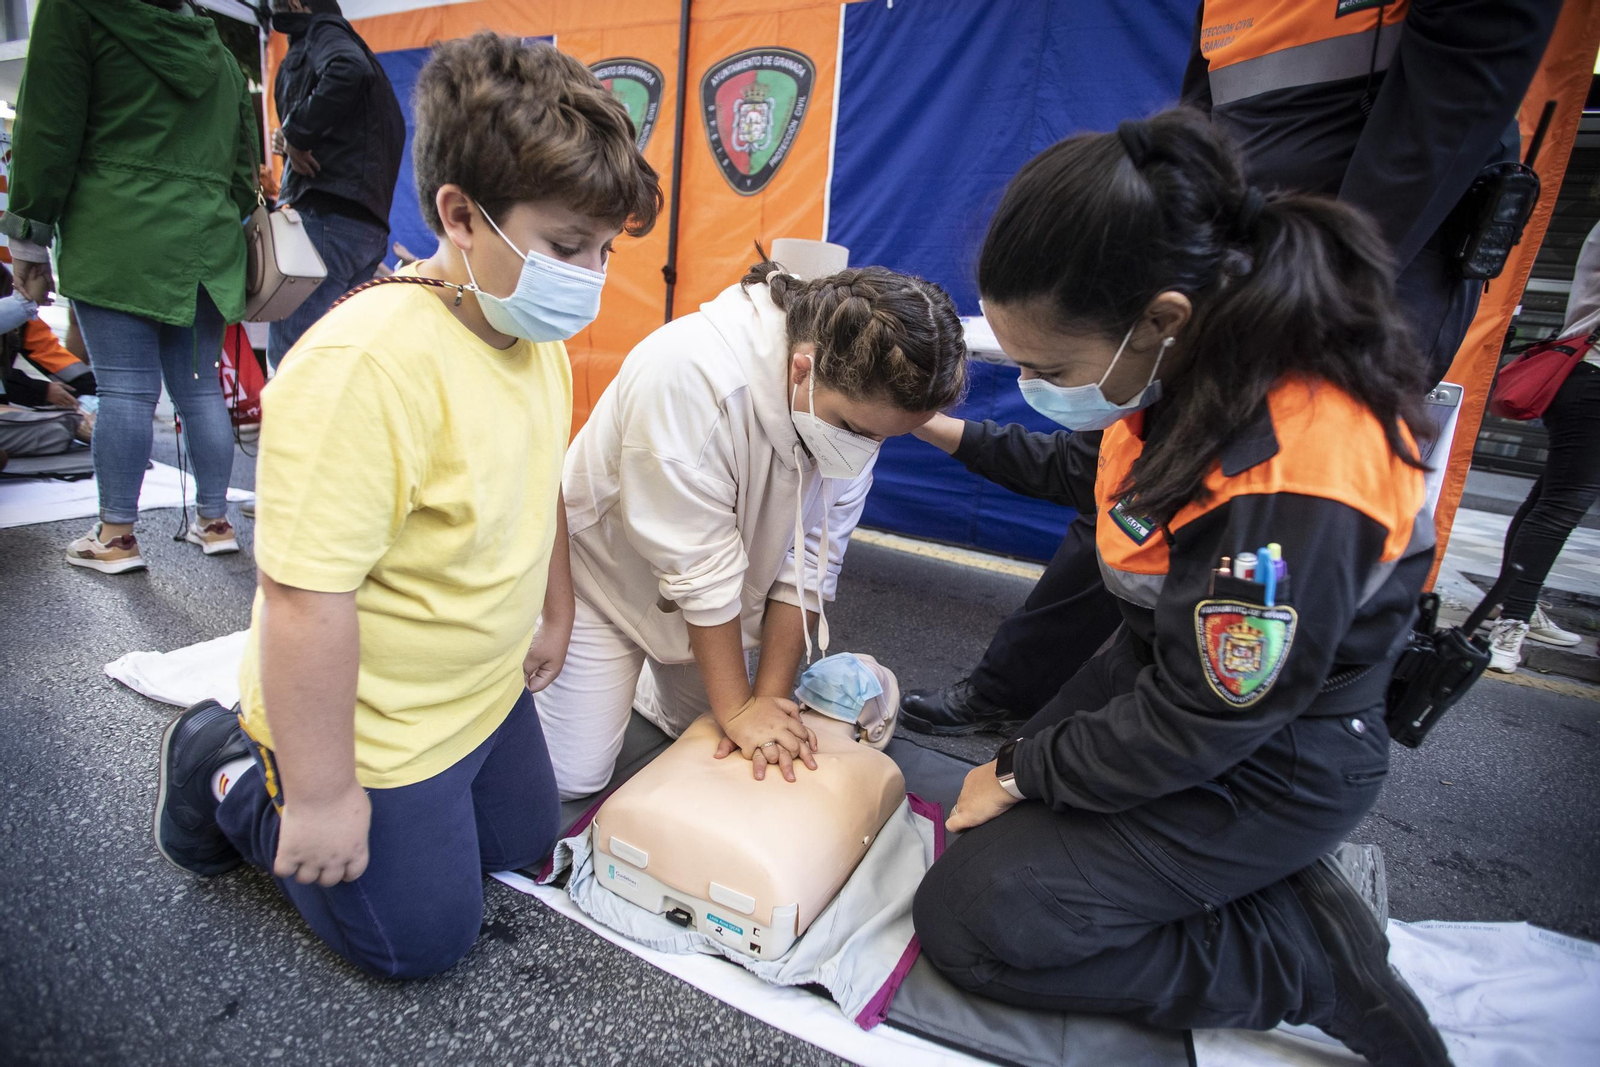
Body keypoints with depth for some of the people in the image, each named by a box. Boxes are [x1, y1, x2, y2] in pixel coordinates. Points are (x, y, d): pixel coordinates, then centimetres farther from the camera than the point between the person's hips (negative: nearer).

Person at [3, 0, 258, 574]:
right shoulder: (219, 52, 19)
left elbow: (48, 132, -1)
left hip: (118, 240, -5)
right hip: (207, 243, 5)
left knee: (125, 390, -6)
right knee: (199, 388, 6)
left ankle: (116, 537, -1)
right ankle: (214, 522, 9)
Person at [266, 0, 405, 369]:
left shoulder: (323, 33, 5)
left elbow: (347, 70, -20)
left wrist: (295, 132, -12)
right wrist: (294, 140, 15)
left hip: (326, 214, -9)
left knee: (288, 359, -14)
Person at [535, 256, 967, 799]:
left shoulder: (862, 400, -18)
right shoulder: (689, 375, -37)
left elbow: (811, 557, -13)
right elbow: (699, 565, -31)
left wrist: (770, 696, -12)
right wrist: (738, 708, -20)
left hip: (710, 602, 5)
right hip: (607, 575, -5)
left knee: (707, 739, 13)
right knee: (575, 777, 0)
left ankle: (645, 682, 39)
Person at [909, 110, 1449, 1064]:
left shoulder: (1289, 489, -37)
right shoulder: (1203, 354, -10)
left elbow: (1194, 728, -25)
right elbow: (1107, 469, 12)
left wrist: (1022, 771, -10)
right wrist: (959, 437, 14)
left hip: (1261, 769, -8)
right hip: (1166, 666, 9)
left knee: (967, 921, -8)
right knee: (1003, 834, 16)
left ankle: (1314, 955, 1)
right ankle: (1278, 880, 13)